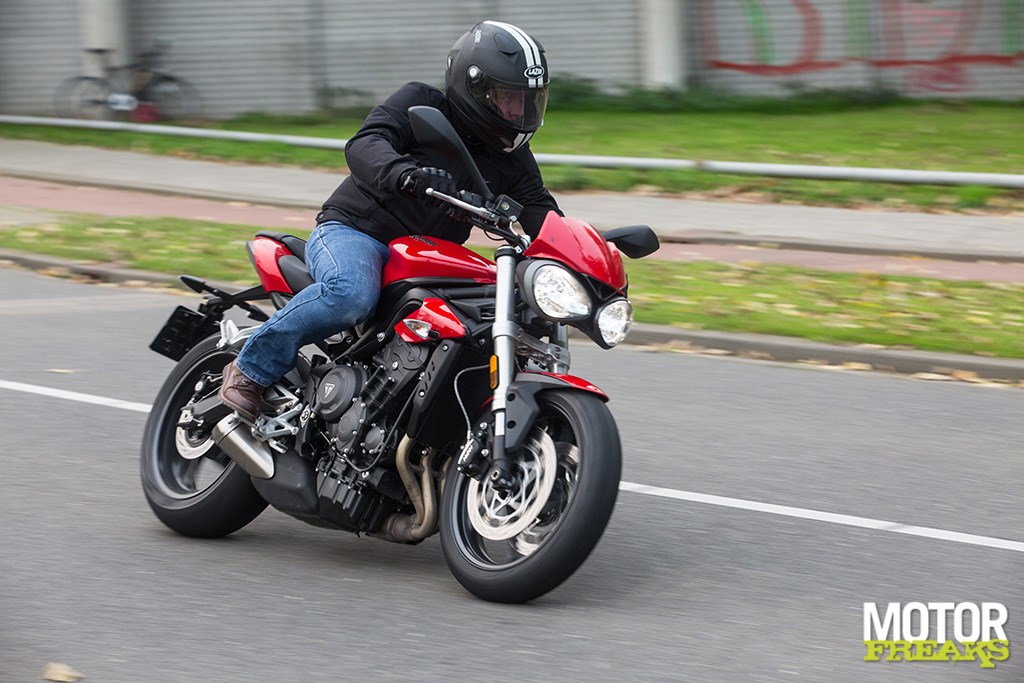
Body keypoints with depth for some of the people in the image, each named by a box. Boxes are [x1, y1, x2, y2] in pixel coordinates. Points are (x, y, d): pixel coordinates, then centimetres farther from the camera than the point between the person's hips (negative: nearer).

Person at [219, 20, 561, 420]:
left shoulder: (512, 159, 11)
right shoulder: (420, 104, -7)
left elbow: (539, 211, 3)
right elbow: (364, 146, -23)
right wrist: (407, 175, -46)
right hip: (353, 230, -6)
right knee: (353, 293, -39)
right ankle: (251, 367, -21)